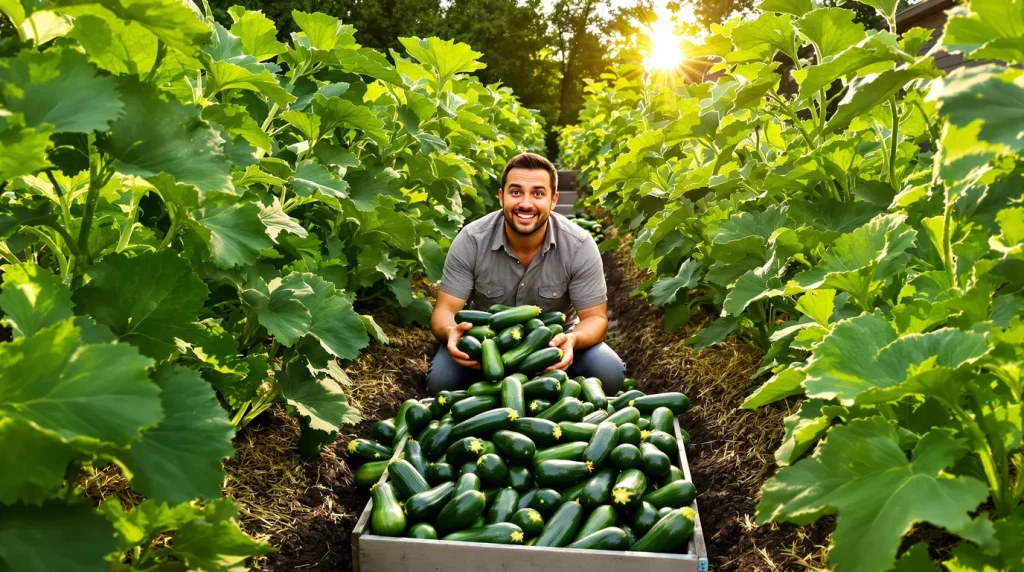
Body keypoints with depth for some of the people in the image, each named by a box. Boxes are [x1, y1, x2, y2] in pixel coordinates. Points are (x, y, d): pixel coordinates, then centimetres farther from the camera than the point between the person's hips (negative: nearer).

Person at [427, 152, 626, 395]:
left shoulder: (579, 245, -18)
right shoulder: (471, 240, -19)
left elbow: (596, 318, -15)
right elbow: (445, 310, -16)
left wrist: (573, 339, -39)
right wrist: (451, 331, -42)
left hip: (554, 341, 1)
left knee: (608, 372, -26)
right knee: (440, 379, -28)